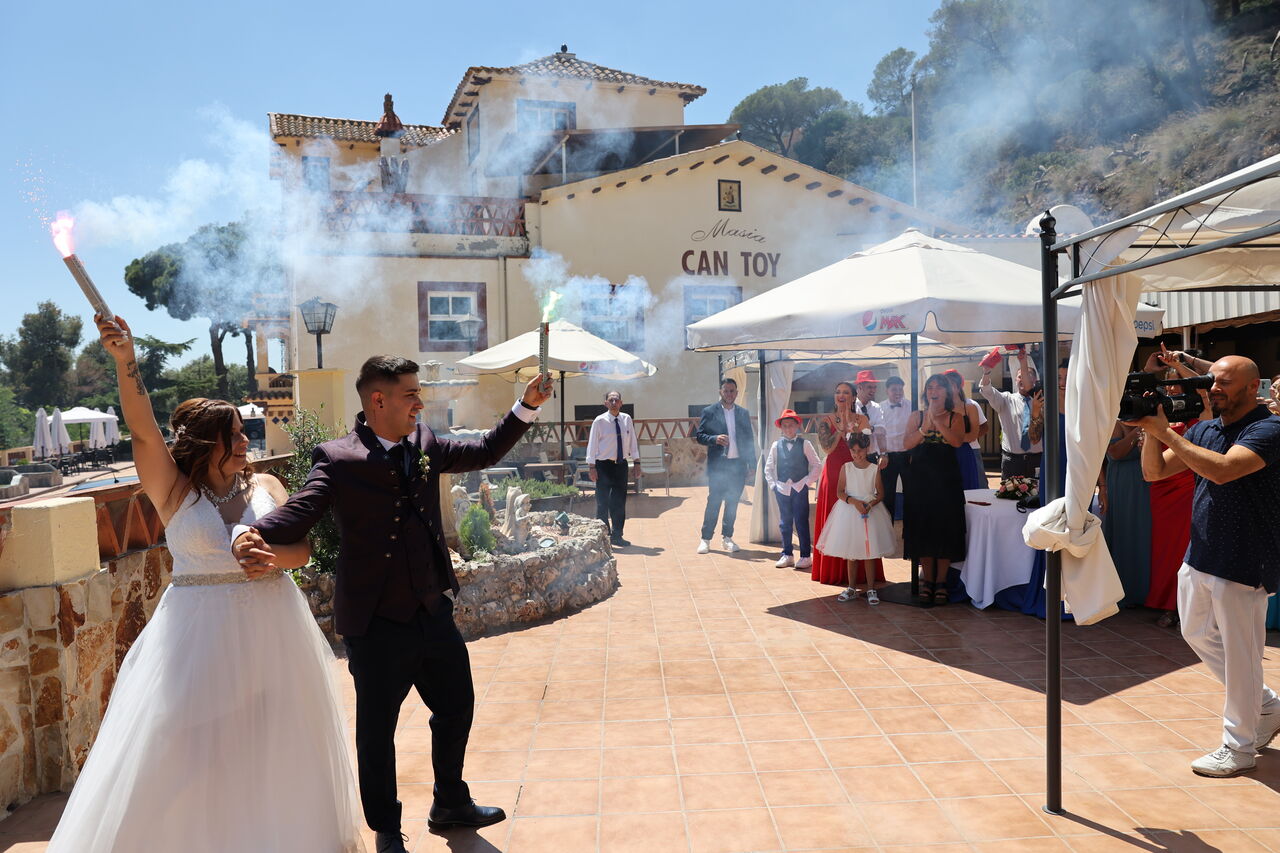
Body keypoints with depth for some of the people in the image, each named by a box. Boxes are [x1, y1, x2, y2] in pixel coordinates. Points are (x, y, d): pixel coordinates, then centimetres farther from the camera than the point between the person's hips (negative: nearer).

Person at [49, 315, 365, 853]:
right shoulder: (174, 492, -3)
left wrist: (270, 555, -19)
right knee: (187, 752, 3)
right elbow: (143, 431, -17)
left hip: (270, 630, 3)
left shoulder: (265, 486, 4)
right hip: (201, 632, -3)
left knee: (274, 744, 14)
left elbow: (301, 550, 3)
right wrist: (125, 360, -28)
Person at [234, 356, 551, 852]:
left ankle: (450, 804, 44)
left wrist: (527, 406, 8)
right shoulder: (337, 459, -13)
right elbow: (302, 511, -24)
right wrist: (251, 535, -43)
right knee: (377, 730, 12)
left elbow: (484, 453, 14)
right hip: (378, 623, -6)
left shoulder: (424, 444, 4)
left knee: (456, 708, 20)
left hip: (434, 612, 6)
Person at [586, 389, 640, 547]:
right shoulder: (599, 421, -7)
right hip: (604, 465, -4)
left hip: (621, 464, 4)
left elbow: (632, 442, 10)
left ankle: (616, 535, 20)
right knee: (603, 503, 0)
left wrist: (637, 462, 8)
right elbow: (592, 444, -5)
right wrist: (591, 467, -9)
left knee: (620, 502, 8)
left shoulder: (627, 419, 4)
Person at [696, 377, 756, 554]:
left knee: (733, 502, 8)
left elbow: (749, 440, 13)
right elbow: (700, 436, -1)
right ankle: (705, 539, 6)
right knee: (713, 502, -3)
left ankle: (727, 537, 18)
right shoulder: (709, 412, 1)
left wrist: (752, 463, 7)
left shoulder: (744, 413, 12)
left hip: (738, 465, 3)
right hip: (717, 465, -3)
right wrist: (715, 438, -21)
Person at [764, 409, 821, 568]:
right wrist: (772, 484, 4)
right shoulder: (776, 445, 5)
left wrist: (808, 481, -4)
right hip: (782, 488, 2)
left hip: (800, 488, -2)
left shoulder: (804, 444, 0)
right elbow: (768, 468, 12)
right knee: (784, 523, 7)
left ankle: (805, 555, 8)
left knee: (801, 522, 0)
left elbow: (817, 465, 2)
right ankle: (787, 555, 17)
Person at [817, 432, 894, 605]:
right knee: (851, 552, 8)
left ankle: (871, 589, 10)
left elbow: (881, 494, 1)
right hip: (849, 511, 1)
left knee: (869, 552, 0)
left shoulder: (874, 469, -1)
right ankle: (852, 588, 19)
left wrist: (871, 504, -17)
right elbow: (840, 492, -2)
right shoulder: (846, 468, 1)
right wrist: (854, 501, -18)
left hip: (870, 511, -1)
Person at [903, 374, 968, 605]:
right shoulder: (917, 416, 7)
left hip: (946, 479, -1)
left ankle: (941, 581, 7)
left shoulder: (955, 417, 5)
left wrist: (937, 420, -20)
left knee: (945, 528, -1)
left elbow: (957, 441, -14)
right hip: (920, 479, 1)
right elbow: (908, 444, -5)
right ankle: (927, 579, 13)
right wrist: (926, 426, -17)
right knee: (922, 527, 2)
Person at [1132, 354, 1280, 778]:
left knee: (1240, 653, 3)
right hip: (1200, 555, 8)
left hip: (1244, 563, -8)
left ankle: (1239, 748, 17)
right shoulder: (1203, 430, 7)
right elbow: (1154, 472, 5)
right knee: (1197, 633, 20)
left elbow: (1223, 470, -31)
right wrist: (1150, 430, -10)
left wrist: (1164, 430, -27)